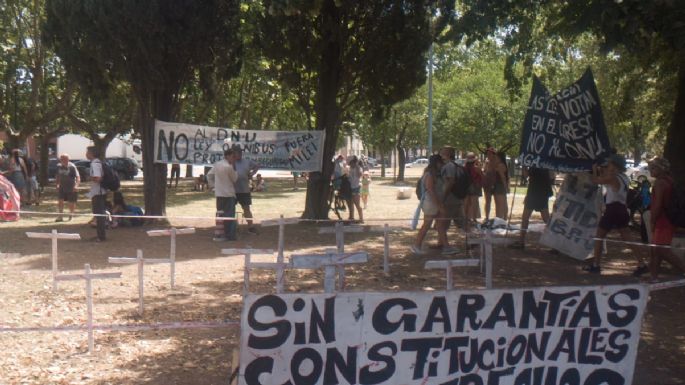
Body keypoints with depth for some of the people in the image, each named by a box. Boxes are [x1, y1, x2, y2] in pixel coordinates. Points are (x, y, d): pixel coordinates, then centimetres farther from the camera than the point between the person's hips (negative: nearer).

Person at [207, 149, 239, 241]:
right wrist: (234, 168, 0)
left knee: (220, 214, 14)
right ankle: (229, 235, 0)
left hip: (218, 193, 8)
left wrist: (212, 185, 15)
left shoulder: (217, 164, 8)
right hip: (228, 194, -8)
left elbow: (209, 175, 13)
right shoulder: (229, 167, -16)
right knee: (229, 215, -2)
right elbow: (235, 179, -5)